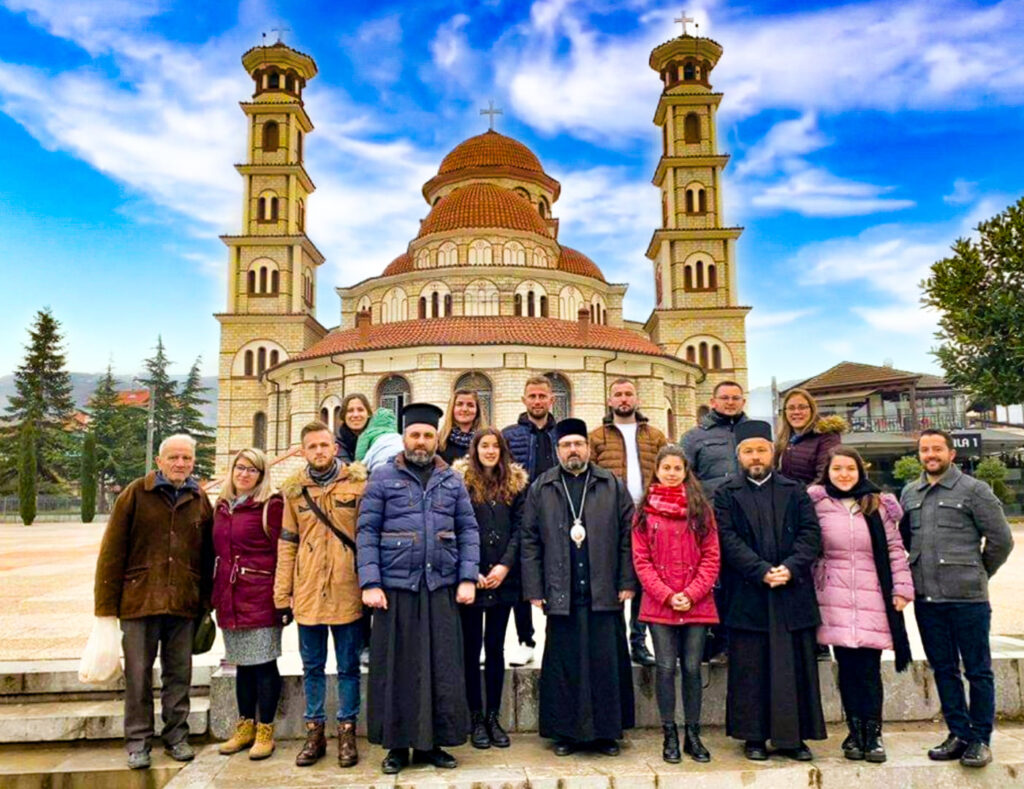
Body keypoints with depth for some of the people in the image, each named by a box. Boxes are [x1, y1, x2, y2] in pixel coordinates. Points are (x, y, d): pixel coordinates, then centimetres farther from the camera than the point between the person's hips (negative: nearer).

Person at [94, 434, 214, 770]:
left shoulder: (200, 500, 7)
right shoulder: (135, 494, -2)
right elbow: (112, 551, -4)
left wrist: (205, 603, 8)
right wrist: (107, 604, -6)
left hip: (183, 604, 3)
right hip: (139, 601, -2)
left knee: (178, 674, 11)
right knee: (138, 675, 7)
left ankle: (177, 735, 25)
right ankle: (138, 740, 21)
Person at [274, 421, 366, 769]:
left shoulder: (358, 483, -3)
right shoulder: (293, 489, 4)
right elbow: (287, 544, 7)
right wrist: (282, 595, 5)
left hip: (347, 592, -2)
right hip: (307, 593, 2)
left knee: (348, 667, 10)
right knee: (312, 667, 14)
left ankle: (347, 731, 23)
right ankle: (315, 731, 28)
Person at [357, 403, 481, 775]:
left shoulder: (452, 480, 9)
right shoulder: (382, 478, 2)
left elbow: (468, 530, 7)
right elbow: (367, 532, -2)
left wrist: (468, 578, -3)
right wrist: (370, 583, -11)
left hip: (441, 588, 2)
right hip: (396, 586, -2)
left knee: (442, 667, 7)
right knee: (396, 667, 7)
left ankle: (432, 742, 22)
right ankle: (396, 744, 21)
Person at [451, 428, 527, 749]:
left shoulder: (515, 482, 7)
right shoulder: (460, 481, -2)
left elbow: (519, 527, 2)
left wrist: (505, 565, -9)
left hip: (503, 578, 3)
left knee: (496, 647, 10)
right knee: (471, 647, 6)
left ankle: (494, 716, 20)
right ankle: (476, 717, 17)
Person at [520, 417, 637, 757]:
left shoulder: (614, 486, 6)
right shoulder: (541, 489, 6)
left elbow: (627, 536, 3)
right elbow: (529, 541, 3)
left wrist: (627, 582, -3)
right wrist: (534, 589, -2)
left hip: (604, 592, 0)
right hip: (561, 594, 0)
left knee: (606, 663, 6)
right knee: (564, 665, 7)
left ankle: (606, 731, 21)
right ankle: (565, 732, 21)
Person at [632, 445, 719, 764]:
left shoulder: (701, 509, 5)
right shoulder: (645, 511, 3)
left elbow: (711, 557, 2)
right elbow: (641, 560, 0)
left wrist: (691, 594, -9)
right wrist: (667, 595, -9)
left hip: (697, 604, 1)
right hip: (659, 604, -1)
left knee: (692, 668, 6)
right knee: (666, 668, 3)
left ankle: (693, 735, 20)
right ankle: (670, 736, 16)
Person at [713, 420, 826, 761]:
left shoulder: (794, 491, 11)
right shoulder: (726, 494, 4)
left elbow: (811, 534, 2)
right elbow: (729, 540, -5)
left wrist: (790, 567, -13)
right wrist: (762, 571, -15)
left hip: (794, 593, 2)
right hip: (747, 596, -2)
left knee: (795, 667, 7)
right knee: (751, 669, 4)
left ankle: (793, 736, 20)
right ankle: (754, 736, 17)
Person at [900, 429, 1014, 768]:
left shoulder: (974, 490, -4)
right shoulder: (909, 493, 11)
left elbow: (1001, 539, -1)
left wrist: (978, 574, 6)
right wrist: (918, 575, 11)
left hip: (967, 597, -5)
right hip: (926, 598, 5)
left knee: (978, 671, 5)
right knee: (943, 670, 12)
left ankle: (980, 739, 17)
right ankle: (959, 734, 24)